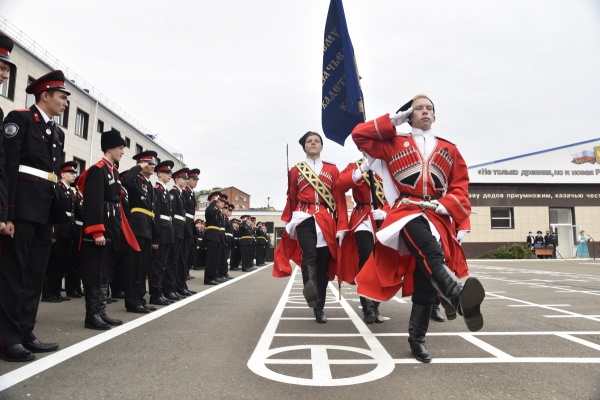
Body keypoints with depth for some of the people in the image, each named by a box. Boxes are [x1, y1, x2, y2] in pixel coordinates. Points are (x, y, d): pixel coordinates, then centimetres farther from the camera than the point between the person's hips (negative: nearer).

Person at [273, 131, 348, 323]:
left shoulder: (332, 169, 11)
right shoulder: (295, 171, 12)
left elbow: (340, 199, 6)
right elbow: (291, 199, 14)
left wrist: (342, 227, -2)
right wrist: (289, 223, 10)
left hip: (327, 222, 1)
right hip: (304, 219, 0)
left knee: (324, 263, 2)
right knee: (309, 253, -28)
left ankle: (319, 307, 12)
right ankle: (309, 287, -42)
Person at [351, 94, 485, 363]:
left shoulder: (449, 150, 20)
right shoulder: (394, 143, 17)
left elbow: (461, 187, 15)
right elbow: (360, 135, 10)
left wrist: (445, 206, -5)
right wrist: (394, 120, 11)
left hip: (437, 215, 3)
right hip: (406, 211, -2)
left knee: (424, 278, -4)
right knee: (430, 252, -36)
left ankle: (417, 337, 8)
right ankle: (458, 296, -60)